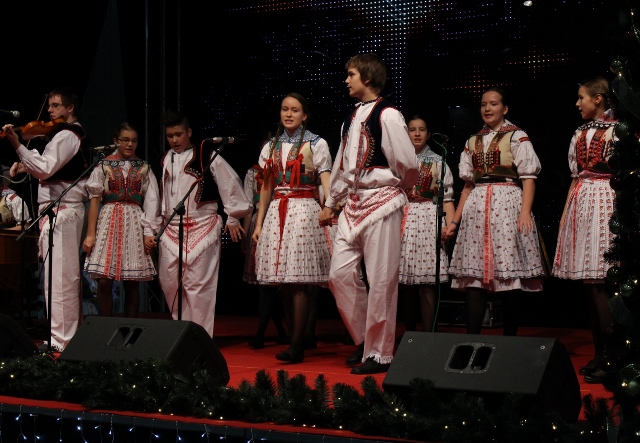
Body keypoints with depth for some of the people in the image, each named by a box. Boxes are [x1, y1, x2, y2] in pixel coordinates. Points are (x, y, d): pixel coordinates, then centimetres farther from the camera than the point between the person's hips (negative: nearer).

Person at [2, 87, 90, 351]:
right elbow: (51, 171, 22)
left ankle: (60, 340, -11)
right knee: (68, 275, 13)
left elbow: (45, 168, -23)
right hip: (70, 208, 11)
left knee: (58, 275, -11)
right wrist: (25, 166, 7)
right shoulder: (76, 134, 19)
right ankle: (70, 332, 19)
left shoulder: (65, 135, -12)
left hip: (60, 210, -11)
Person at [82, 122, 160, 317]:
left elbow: (151, 202, 5)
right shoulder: (104, 165, 4)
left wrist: (149, 232, -5)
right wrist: (90, 234, -3)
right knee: (104, 281, -6)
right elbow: (95, 199, 2)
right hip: (108, 222, -1)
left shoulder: (144, 168, 8)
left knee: (132, 283, 2)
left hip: (134, 224, 1)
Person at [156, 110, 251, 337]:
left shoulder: (207, 156, -3)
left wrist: (232, 217, -3)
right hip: (171, 229, 6)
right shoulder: (166, 161, 14)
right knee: (169, 282, 5)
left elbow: (230, 184, -3)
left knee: (197, 284, -9)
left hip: (202, 228, -6)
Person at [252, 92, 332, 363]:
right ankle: (296, 337, 12)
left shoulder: (316, 144, 2)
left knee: (298, 280, -11)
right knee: (284, 282, 3)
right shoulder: (271, 147, 16)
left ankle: (296, 345, -10)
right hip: (276, 213, 5)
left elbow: (327, 184, -6)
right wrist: (259, 224, 15)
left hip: (304, 212, -5)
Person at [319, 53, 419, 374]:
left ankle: (379, 354, 5)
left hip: (381, 201, -8)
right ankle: (364, 339, 20)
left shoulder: (387, 116, -11)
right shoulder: (352, 117, 15)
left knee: (380, 280, -3)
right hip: (353, 202, 8)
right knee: (340, 273, 4)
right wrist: (330, 202, 25)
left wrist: (397, 189, 7)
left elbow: (408, 165, -11)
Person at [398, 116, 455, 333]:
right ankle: (409, 333, 10)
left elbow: (447, 197, 3)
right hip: (402, 220, 2)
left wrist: (450, 224, -9)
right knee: (404, 281, 1)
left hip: (428, 220, -2)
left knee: (426, 283, -9)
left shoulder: (437, 162, 9)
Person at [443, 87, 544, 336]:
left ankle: (509, 340, 2)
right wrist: (455, 221, 14)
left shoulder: (516, 137, 4)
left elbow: (528, 178, -4)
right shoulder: (473, 142, 18)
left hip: (507, 205, -4)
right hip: (476, 208, 4)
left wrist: (525, 212, -18)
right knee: (473, 278, -4)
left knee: (508, 277, -4)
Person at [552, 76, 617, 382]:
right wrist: (565, 213, 16)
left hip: (605, 202, -7)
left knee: (600, 282, -13)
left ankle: (611, 356, -11)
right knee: (589, 282, 5)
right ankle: (599, 353, 10)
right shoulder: (580, 133, 18)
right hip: (580, 202, 7)